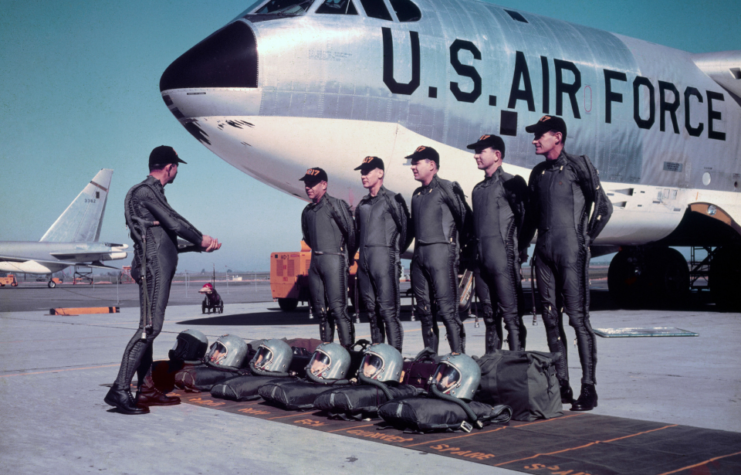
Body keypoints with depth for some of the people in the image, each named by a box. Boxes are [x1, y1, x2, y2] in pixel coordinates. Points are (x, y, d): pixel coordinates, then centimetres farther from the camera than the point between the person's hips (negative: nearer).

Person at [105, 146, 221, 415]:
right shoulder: (145, 191, -7)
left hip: (160, 268, 10)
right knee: (150, 327, -16)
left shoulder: (152, 193, 24)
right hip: (152, 267, -10)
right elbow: (174, 222, -13)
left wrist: (198, 245, 23)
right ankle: (120, 390, -18)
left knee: (150, 328, 9)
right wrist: (202, 239, 1)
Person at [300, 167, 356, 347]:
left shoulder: (336, 205, -5)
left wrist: (347, 257, 2)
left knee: (338, 308, -13)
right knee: (320, 310, 8)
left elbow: (351, 232, -6)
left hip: (333, 260, -7)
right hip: (315, 262, 7)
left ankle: (348, 348, -13)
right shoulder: (307, 211, 16)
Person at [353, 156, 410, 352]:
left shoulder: (392, 199, -1)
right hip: (363, 261, 7)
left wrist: (397, 251, 1)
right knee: (372, 311, 9)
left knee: (388, 310, -11)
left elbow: (406, 228, -1)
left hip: (383, 257, -7)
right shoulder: (362, 204, 19)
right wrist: (354, 255, 16)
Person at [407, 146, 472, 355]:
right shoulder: (417, 194, 19)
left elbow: (465, 216, -4)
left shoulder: (446, 188, -3)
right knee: (425, 310, 9)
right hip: (419, 255, 8)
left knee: (447, 309, -12)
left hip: (441, 251, -8)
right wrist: (416, 253, 16)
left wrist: (464, 242, 2)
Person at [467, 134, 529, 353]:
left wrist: (520, 249, -11)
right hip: (482, 259, 8)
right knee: (489, 314, 11)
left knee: (511, 313, -7)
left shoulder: (511, 182, -2)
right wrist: (472, 256, 17)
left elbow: (525, 216, -7)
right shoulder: (478, 189, 20)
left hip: (503, 257, -7)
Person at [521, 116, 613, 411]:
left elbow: (604, 208, -3)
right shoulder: (538, 173, 16)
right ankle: (562, 385, 14)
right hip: (544, 253, 7)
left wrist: (587, 239, 0)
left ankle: (589, 389, -5)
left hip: (571, 253, -7)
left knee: (578, 318, -9)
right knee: (551, 319, 6)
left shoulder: (577, 166, -3)